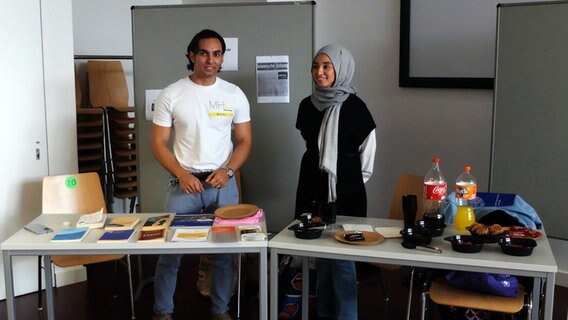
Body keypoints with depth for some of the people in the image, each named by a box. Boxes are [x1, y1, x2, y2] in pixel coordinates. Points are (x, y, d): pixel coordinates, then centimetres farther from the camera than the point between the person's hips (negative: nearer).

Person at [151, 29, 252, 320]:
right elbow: (158, 144, -2)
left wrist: (226, 170, -12)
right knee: (170, 251, 3)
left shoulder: (234, 94, 2)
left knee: (225, 250, 8)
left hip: (223, 183, 2)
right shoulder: (171, 94, -3)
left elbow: (244, 140, 5)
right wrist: (182, 175, -15)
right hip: (184, 183, -1)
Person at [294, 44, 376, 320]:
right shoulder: (307, 105, 5)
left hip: (346, 192, -5)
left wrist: (352, 178, 2)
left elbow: (367, 151, -4)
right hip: (313, 188, 5)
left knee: (342, 256, -2)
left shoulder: (354, 107, -10)